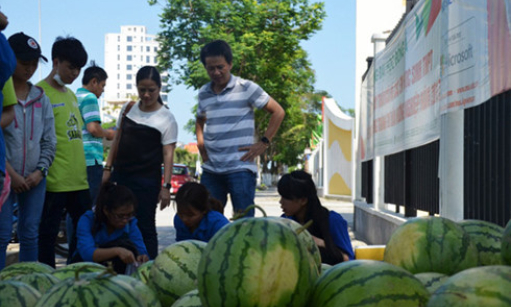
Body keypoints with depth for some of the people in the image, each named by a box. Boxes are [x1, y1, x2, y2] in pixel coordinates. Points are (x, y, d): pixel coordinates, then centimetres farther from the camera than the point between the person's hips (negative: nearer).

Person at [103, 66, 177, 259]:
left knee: (145, 227, -2)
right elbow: (117, 140, 16)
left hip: (147, 180, -4)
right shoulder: (128, 109, 10)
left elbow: (168, 154, -6)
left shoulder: (166, 118, -3)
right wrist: (108, 168, 10)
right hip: (120, 176, 4)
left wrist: (166, 186, -12)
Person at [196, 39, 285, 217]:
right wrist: (201, 144, 14)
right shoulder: (203, 93, 12)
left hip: (240, 168, -5)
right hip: (210, 170, 5)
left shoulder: (246, 88, -3)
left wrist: (264, 143, -5)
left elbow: (278, 112, 1)